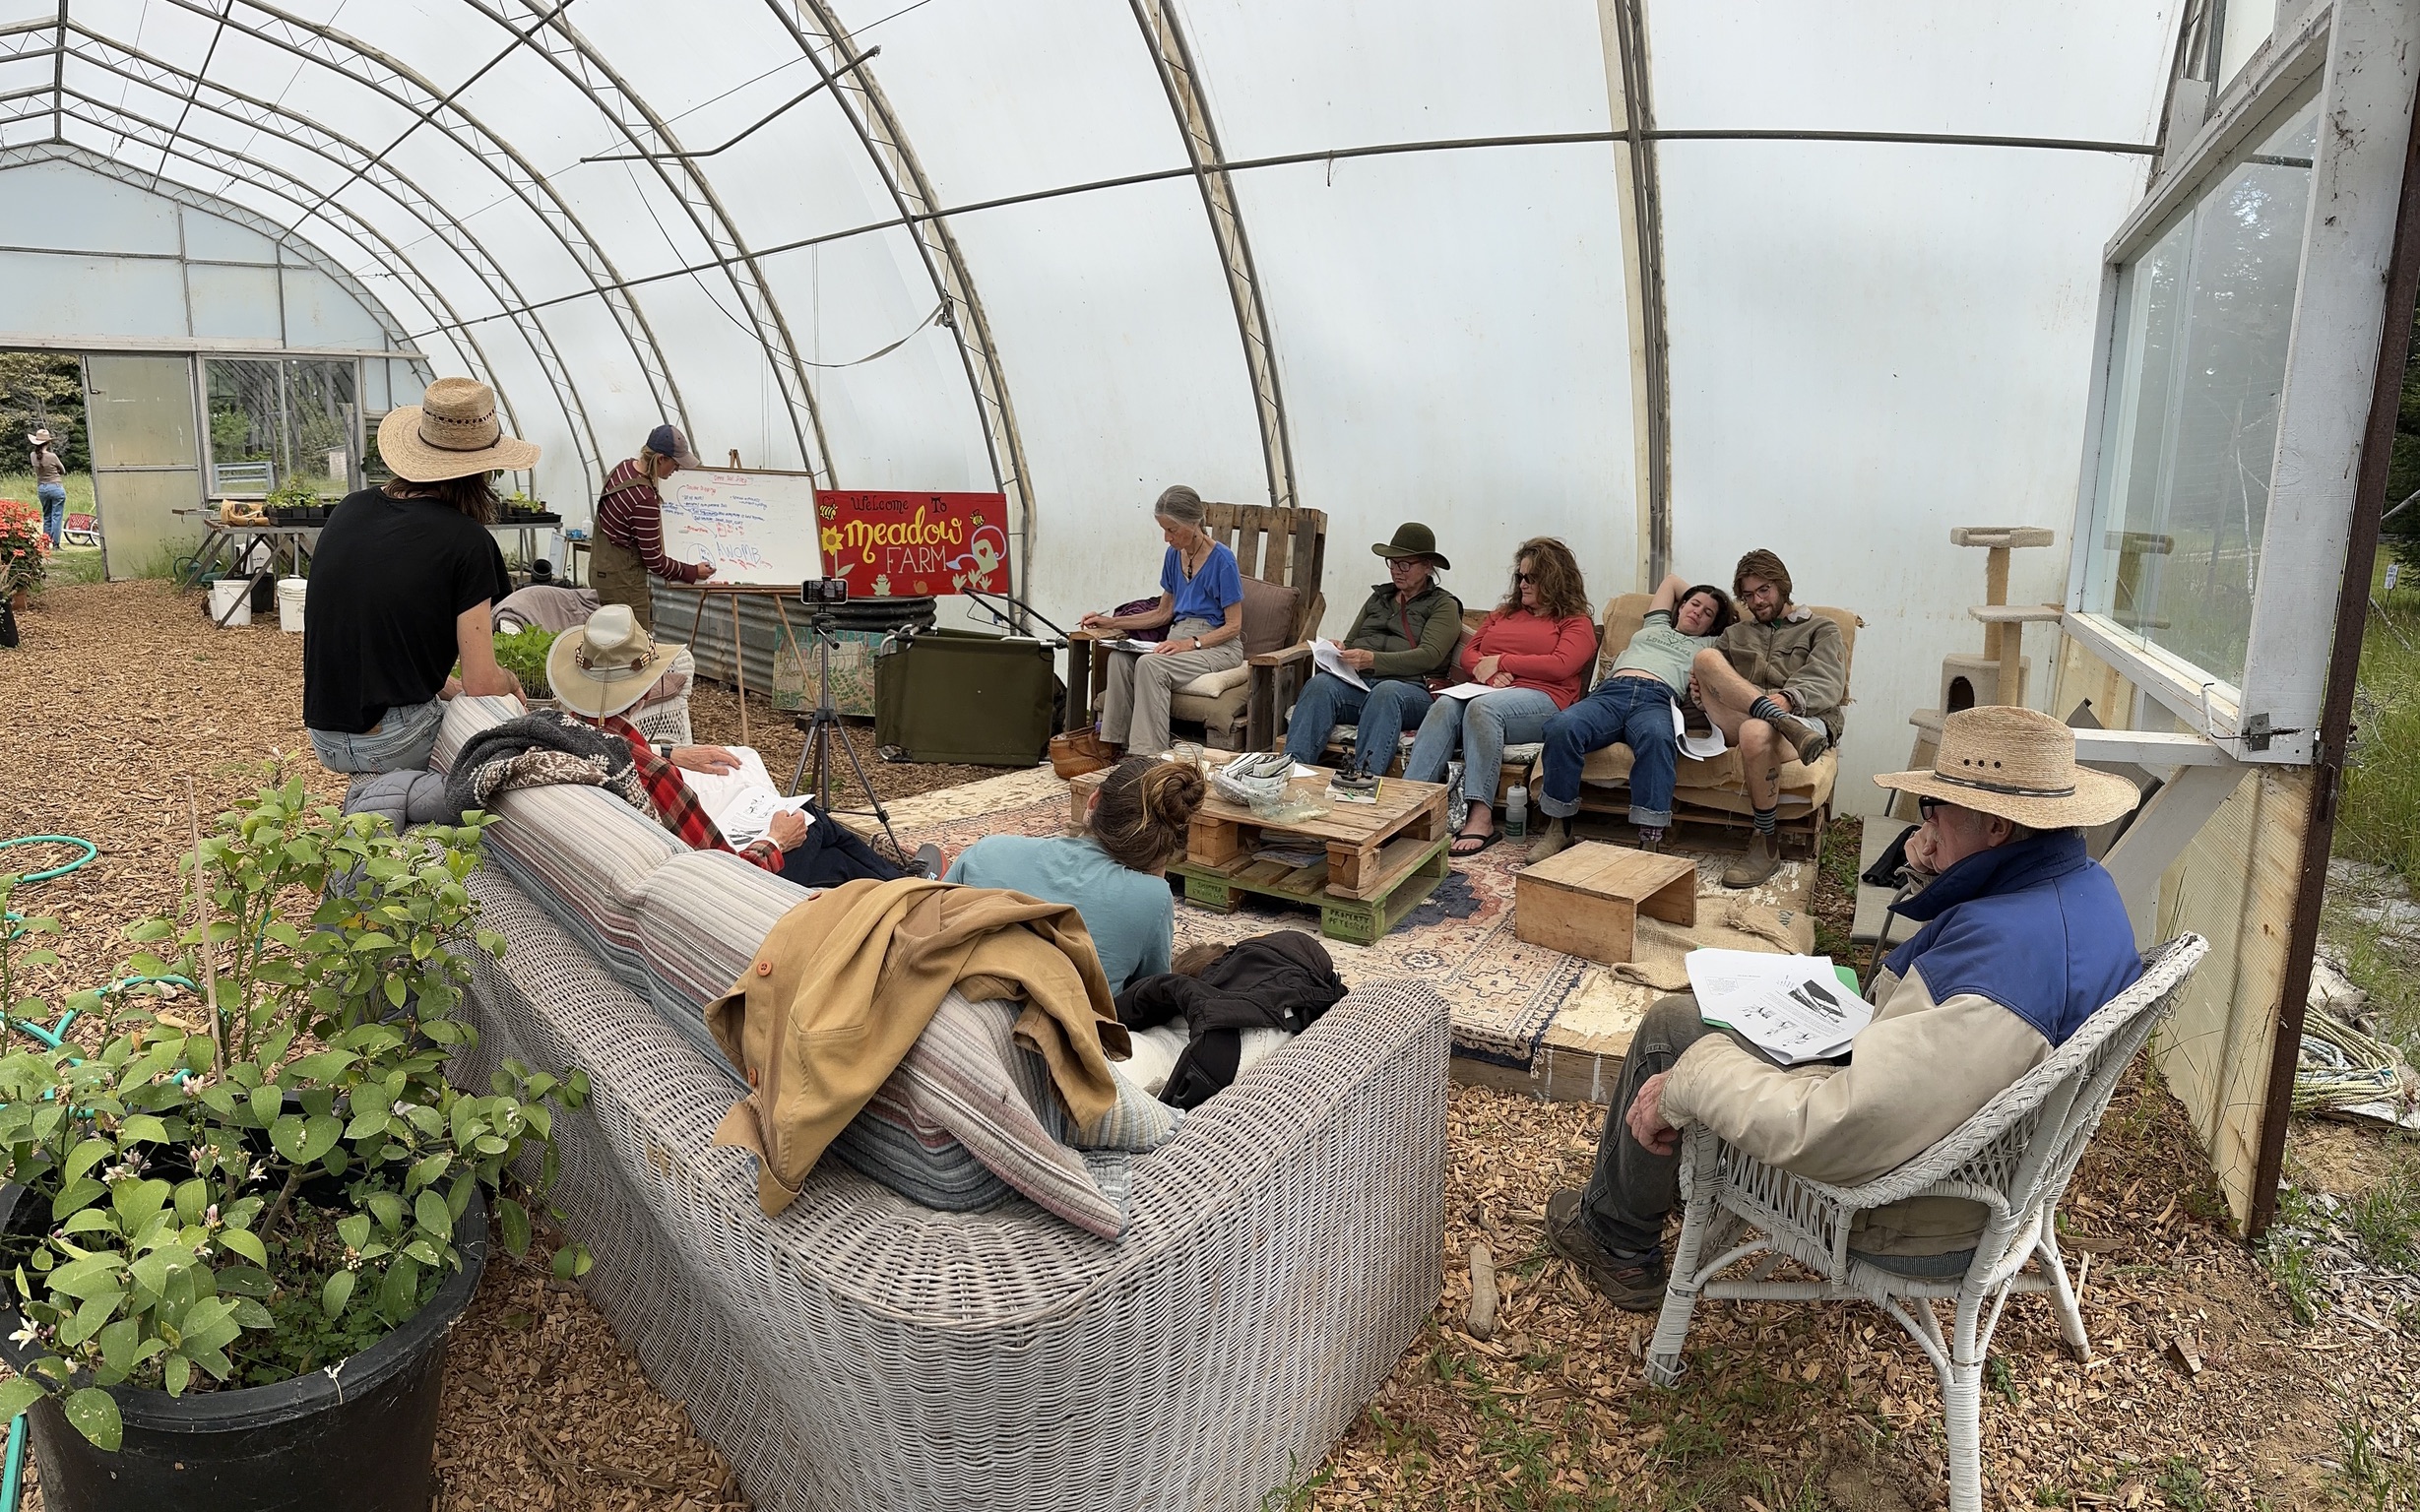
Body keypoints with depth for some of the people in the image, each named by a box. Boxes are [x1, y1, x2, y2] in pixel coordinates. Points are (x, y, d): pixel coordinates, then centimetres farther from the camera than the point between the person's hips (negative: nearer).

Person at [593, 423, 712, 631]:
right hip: (621, 579, -10)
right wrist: (693, 572, -8)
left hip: (602, 565, 10)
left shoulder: (625, 466, -1)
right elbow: (653, 560, -20)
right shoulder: (645, 500, -28)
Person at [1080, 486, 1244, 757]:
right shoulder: (1174, 556, 8)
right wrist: (1112, 622, 9)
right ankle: (1116, 746, -19)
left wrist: (1190, 644, -23)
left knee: (1150, 664, -32)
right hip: (1179, 638, 7)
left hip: (1218, 645, -7)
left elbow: (1233, 626, -11)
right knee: (1119, 658, -21)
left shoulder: (1222, 560, -12)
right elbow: (1163, 613, 17)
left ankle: (1149, 755, -30)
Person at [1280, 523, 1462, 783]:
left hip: (1410, 687, -4)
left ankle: (1363, 776, -56)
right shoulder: (1378, 598, 30)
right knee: (1320, 684, -29)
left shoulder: (1444, 605, 12)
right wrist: (1340, 651, 0)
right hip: (1358, 682, 4)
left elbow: (1429, 656, -5)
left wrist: (1373, 659, -19)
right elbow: (1351, 641, 27)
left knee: (1385, 693, -40)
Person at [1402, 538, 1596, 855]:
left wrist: (1501, 661, -3)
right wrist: (1487, 672, -2)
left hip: (1541, 700, -5)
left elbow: (1560, 665, -7)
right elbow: (1469, 653, 21)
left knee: (1482, 708, -37)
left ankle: (1481, 816, -44)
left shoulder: (1576, 623, 12)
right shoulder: (1504, 612, 30)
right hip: (1486, 691, 5)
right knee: (1445, 706, -30)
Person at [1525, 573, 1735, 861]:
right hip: (1610, 692, 2)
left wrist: (1724, 613, 45)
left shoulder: (1709, 644, 34)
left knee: (1657, 737, -41)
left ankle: (1650, 840, -45)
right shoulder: (1655, 626, 40)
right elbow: (1672, 578, 54)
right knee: (1562, 727, -33)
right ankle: (1558, 826, -24)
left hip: (1657, 700, -1)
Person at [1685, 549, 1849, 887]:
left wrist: (1788, 698, -21)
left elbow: (1828, 685, 2)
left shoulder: (1822, 629, 20)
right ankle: (1788, 726, -38)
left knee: (1755, 732, -41)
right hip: (1739, 719, 3)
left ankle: (1765, 845, -25)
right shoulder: (1735, 634, 33)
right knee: (1705, 657, -22)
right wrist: (1702, 693, -8)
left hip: (1806, 718, -3)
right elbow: (1711, 676, 19)